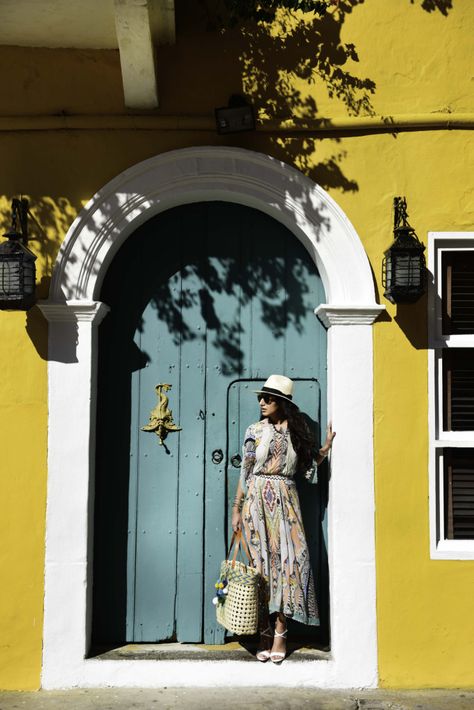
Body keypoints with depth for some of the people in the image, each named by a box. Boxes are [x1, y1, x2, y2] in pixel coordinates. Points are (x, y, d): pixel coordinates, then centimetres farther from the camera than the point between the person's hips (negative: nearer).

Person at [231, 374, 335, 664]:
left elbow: (310, 463, 12)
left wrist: (327, 445, -3)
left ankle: (280, 632, 1)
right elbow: (245, 471, 5)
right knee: (262, 562, 0)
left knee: (288, 559, -6)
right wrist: (237, 509, 3)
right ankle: (265, 633, 7)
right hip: (257, 500, -1)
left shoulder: (298, 430, 6)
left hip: (285, 500, 1)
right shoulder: (255, 431, 4)